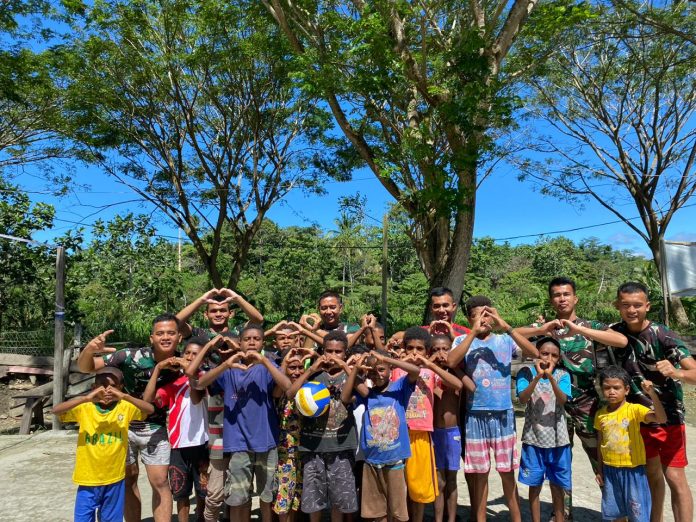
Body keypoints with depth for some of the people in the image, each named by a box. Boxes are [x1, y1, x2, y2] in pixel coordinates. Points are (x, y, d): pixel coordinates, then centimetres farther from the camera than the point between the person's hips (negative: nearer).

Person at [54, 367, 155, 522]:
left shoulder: (125, 407, -5)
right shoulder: (84, 408, -5)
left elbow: (150, 409, -18)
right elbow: (56, 410, -16)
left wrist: (125, 397, -28)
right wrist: (85, 398, -28)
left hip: (114, 479, 0)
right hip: (88, 479, 0)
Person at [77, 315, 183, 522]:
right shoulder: (130, 356, -25)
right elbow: (85, 368, -22)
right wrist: (89, 349, -42)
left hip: (154, 428, 1)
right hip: (124, 424, -1)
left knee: (160, 482, -1)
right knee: (129, 479, 13)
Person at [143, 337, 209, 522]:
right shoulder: (174, 383, 7)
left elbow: (196, 399, -21)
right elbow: (148, 399, -6)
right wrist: (158, 368, -9)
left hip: (201, 445, -3)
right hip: (178, 446, 3)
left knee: (203, 492, 11)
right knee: (181, 493, 14)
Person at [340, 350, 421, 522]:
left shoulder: (399, 387, -6)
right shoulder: (367, 394, 2)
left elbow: (416, 370, -23)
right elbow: (345, 398, -12)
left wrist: (386, 358, -22)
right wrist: (355, 369, -13)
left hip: (394, 460, -3)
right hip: (371, 460, 3)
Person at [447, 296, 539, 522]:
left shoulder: (505, 340, 1)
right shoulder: (464, 341, -1)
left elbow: (534, 353, -13)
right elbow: (451, 362, -20)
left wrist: (507, 327, -21)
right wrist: (474, 332, -22)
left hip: (503, 414, 0)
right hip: (475, 415, 0)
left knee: (507, 471, 12)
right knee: (480, 473, 10)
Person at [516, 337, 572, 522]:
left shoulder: (562, 375, -1)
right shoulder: (526, 373, -4)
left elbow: (562, 400, -16)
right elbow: (522, 399, -19)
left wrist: (550, 377, -29)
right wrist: (538, 376, -29)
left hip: (558, 439, 1)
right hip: (533, 439, -1)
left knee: (557, 486, 13)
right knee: (535, 486, 8)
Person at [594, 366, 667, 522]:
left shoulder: (635, 409, -13)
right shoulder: (600, 414, 0)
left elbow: (661, 419, -29)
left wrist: (652, 394, -42)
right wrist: (600, 470, 12)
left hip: (633, 470, -4)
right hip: (609, 470, 4)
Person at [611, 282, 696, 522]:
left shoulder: (663, 336, -19)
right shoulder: (615, 332, -6)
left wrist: (676, 373, -46)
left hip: (668, 417, -4)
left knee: (675, 478, -2)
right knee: (652, 475, 17)